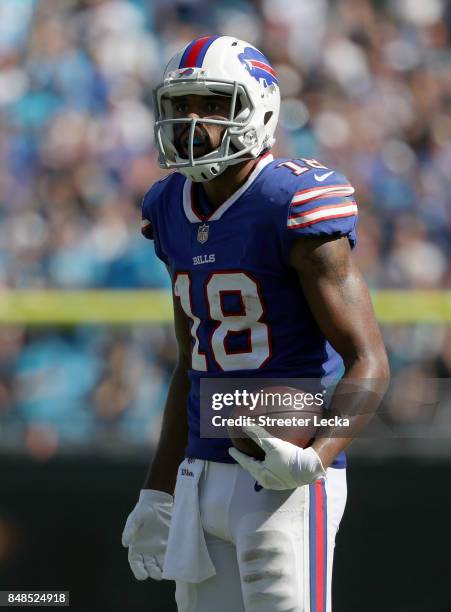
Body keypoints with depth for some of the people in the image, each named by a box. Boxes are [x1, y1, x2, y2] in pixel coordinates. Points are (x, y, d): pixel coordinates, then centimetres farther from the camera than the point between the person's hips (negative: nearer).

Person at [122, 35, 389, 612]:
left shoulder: (296, 207, -12)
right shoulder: (175, 213, 11)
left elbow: (368, 362, -14)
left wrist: (315, 458, -29)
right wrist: (157, 494, 19)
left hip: (285, 482, -8)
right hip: (204, 477, 8)